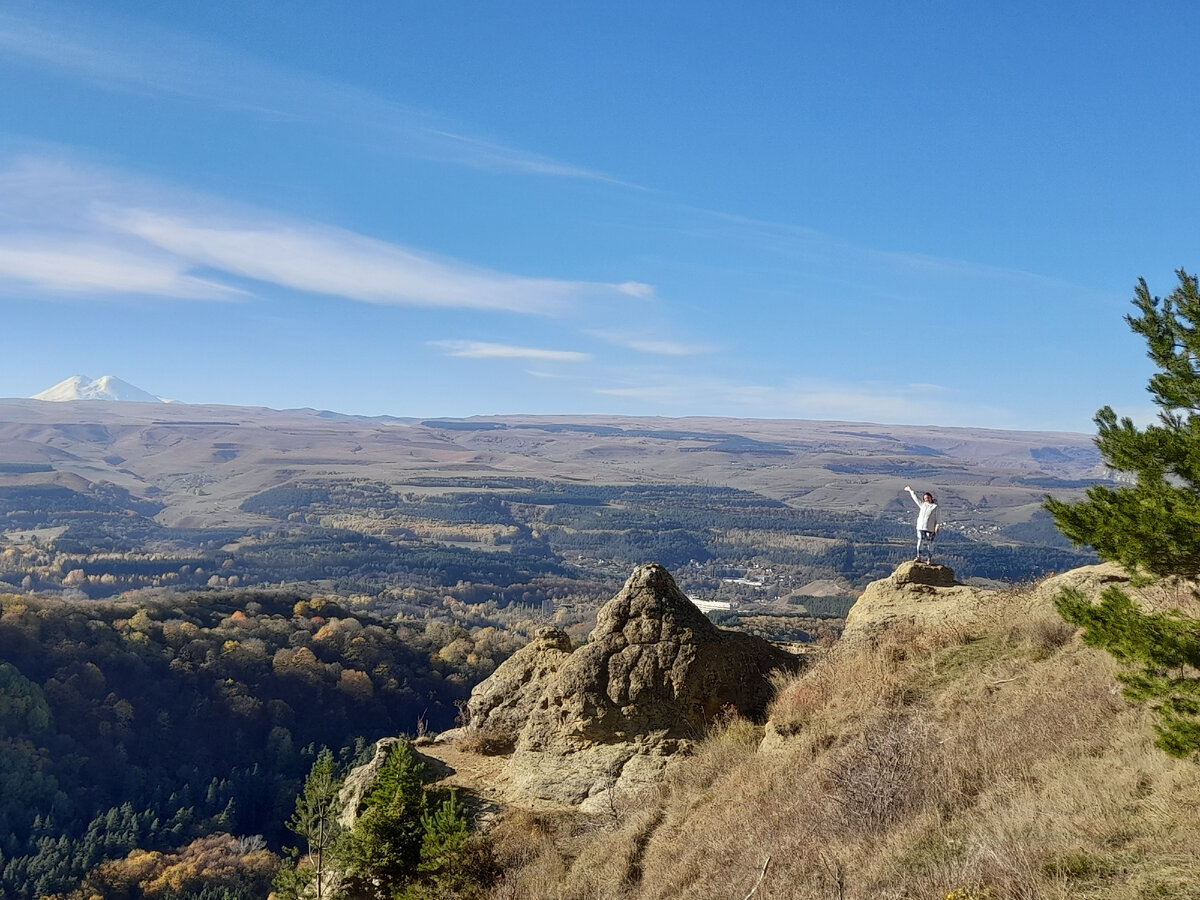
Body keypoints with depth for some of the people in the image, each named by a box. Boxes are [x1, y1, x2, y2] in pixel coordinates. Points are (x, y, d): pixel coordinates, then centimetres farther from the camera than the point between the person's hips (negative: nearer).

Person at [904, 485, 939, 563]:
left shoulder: (935, 506, 6)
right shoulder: (922, 505, 16)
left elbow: (936, 518, 3)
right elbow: (915, 498, 27)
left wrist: (936, 527, -7)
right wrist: (910, 490, 36)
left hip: (930, 528, -4)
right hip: (920, 527, 4)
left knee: (929, 543, -3)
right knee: (919, 542, -1)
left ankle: (930, 559, 6)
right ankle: (918, 557, 6)